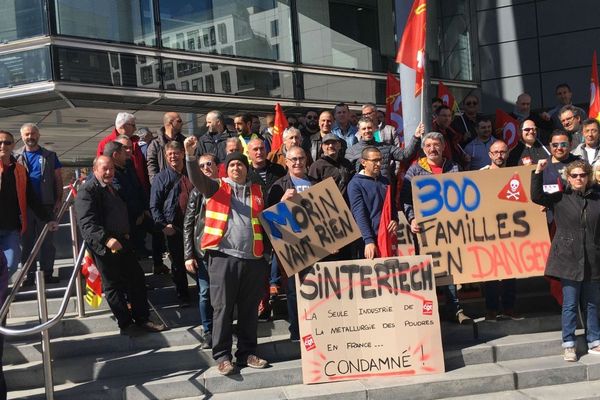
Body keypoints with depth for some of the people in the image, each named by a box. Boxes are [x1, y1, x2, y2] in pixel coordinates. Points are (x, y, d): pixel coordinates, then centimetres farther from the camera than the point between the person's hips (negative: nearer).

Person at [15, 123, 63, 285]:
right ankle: (29, 274, 12)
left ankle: (47, 273, 10)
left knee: (47, 241, 3)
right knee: (26, 241, 5)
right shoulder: (16, 157, 8)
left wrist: (59, 200, -3)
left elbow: (58, 179, 7)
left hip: (46, 205, 0)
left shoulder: (50, 156, 7)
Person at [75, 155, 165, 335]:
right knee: (114, 285, 2)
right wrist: (107, 239, -36)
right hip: (105, 246, -9)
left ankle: (142, 319, 20)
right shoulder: (87, 191, -13)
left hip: (122, 242, 9)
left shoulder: (111, 188, 17)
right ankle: (126, 324, 11)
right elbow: (87, 223, -25)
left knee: (137, 279, 10)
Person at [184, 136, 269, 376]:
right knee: (222, 308, 1)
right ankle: (222, 356, 10)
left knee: (249, 309, 9)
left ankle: (247, 353, 20)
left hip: (253, 259, 3)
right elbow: (197, 178, -11)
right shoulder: (216, 187, 8)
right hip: (223, 257, -3)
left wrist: (268, 251, 11)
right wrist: (190, 156, -28)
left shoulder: (257, 191, 17)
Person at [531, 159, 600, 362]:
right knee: (570, 304, 1)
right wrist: (538, 173, -20)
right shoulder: (560, 199, 2)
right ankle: (569, 345, 10)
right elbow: (536, 196, -10)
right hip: (568, 260, -2)